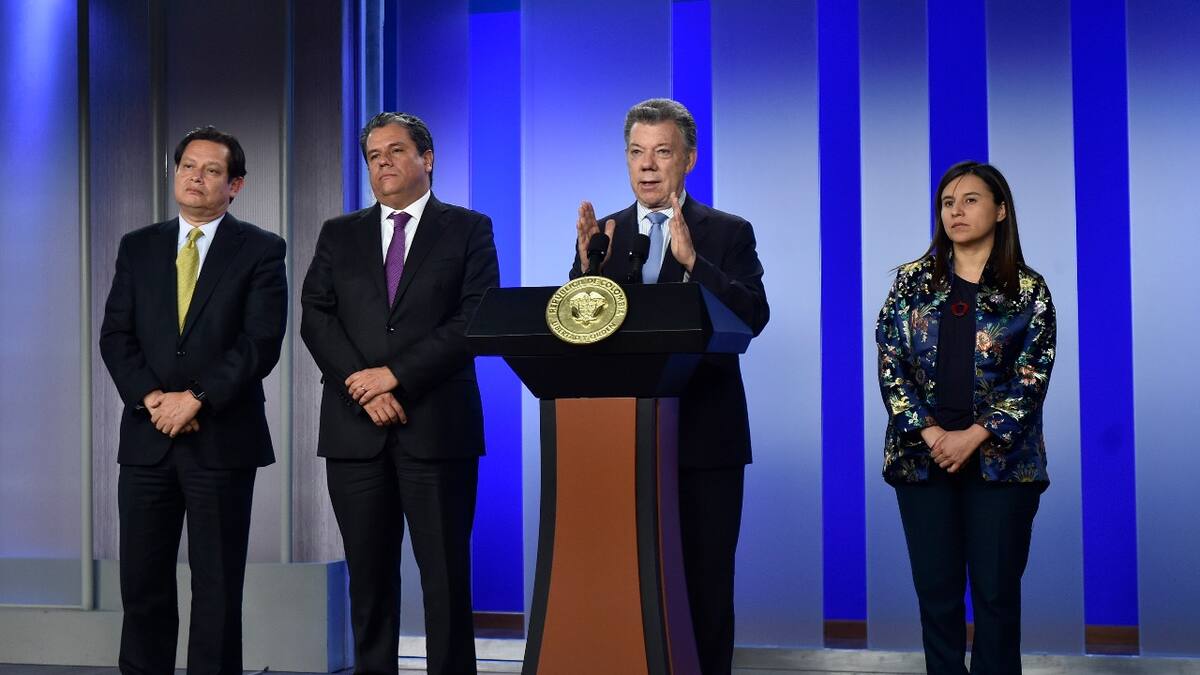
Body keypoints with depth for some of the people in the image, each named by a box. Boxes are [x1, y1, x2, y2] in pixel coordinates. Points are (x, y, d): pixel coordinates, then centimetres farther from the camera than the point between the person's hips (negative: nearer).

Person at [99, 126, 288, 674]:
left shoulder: (261, 250, 1)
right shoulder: (137, 247, 12)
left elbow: (261, 341, -9)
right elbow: (116, 335, 5)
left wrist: (196, 398, -15)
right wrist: (152, 398, -10)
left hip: (222, 439, -3)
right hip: (147, 438, 3)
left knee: (217, 585, 2)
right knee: (143, 583, 5)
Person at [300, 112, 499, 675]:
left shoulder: (468, 229, 5)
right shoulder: (339, 235, 15)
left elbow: (476, 318, -6)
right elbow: (316, 317, 5)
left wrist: (395, 374, -13)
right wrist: (365, 388, -10)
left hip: (438, 427, -3)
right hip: (355, 431, 3)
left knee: (446, 577, -1)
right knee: (369, 579, 6)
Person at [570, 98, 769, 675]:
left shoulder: (728, 234, 1)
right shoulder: (602, 235, 9)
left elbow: (753, 319, -14)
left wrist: (692, 260, -25)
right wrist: (587, 267, -16)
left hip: (704, 436, -2)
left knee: (706, 586, 2)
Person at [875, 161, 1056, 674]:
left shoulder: (1028, 291, 2)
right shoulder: (912, 282, 7)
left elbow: (1032, 379, -4)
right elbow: (890, 364, 1)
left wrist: (974, 436, -14)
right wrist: (929, 432, -11)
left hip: (1000, 459, -1)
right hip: (923, 454, 2)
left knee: (996, 591, 1)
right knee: (936, 590, 4)